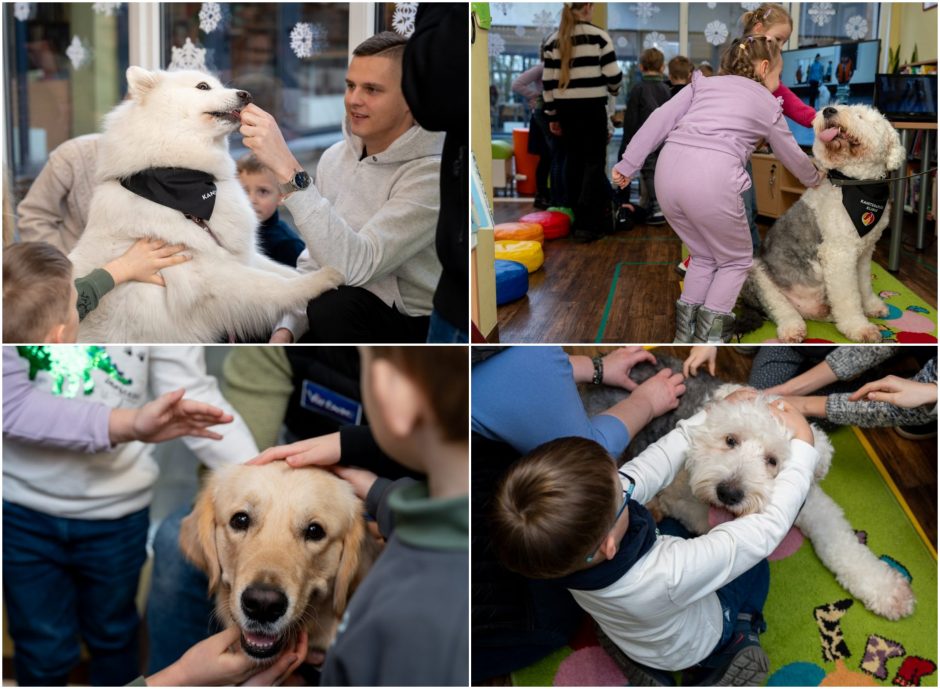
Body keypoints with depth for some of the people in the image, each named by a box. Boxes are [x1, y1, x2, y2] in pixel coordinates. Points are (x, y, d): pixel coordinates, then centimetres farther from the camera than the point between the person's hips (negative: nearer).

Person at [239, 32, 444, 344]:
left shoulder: (433, 173, -20)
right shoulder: (335, 157, 3)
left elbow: (354, 265, -31)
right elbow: (314, 260, 9)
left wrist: (287, 169, -35)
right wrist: (285, 330, -7)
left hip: (416, 327, -6)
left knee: (334, 304, -32)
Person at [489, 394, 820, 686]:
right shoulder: (666, 577, -48)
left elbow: (658, 459, -21)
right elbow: (771, 525, -36)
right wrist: (802, 444, -26)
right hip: (696, 646, -3)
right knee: (755, 563, 17)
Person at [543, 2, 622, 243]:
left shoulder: (553, 40, 6)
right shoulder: (599, 35, -6)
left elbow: (548, 81, 6)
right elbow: (613, 74, -7)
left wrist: (552, 115, 13)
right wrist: (614, 89, 16)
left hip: (565, 107, 4)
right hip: (592, 106, -4)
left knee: (573, 160, 12)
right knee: (594, 162, 0)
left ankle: (578, 218, 16)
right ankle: (587, 224, -7)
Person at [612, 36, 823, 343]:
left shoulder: (705, 83, 26)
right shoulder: (768, 105, 21)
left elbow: (660, 119, 12)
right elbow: (792, 155, 35)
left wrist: (628, 164, 12)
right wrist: (814, 179, 54)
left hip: (668, 171, 4)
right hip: (712, 179, -4)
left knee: (704, 255, 26)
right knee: (736, 259, 20)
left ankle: (685, 331, 24)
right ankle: (708, 332, 9)